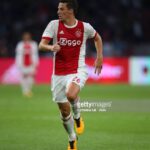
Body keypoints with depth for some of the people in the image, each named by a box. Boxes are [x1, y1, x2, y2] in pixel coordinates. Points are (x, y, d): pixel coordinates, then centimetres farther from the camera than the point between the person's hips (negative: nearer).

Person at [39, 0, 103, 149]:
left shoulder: (85, 27, -3)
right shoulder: (54, 25, -4)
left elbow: (97, 38, 18)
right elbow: (41, 45, -12)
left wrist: (99, 57, 10)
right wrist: (51, 47, -33)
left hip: (77, 71, -2)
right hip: (59, 74, 2)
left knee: (71, 94, -33)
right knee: (64, 111, 7)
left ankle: (78, 117, 0)